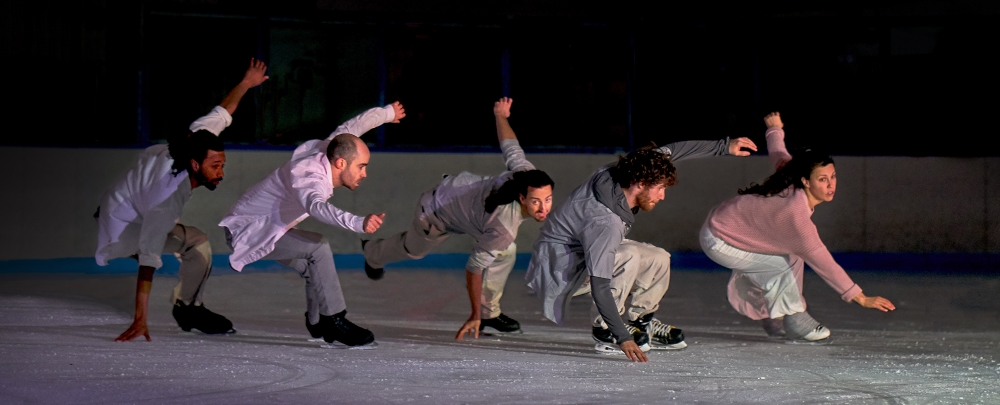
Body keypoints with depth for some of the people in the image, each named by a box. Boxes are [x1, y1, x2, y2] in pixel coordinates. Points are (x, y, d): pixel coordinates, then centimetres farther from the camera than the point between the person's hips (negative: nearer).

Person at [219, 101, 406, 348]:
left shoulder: (325, 150, -8)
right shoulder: (310, 177, -34)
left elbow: (352, 125, 11)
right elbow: (317, 207, -57)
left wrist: (387, 112, 29)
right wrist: (358, 223, -74)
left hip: (267, 230, 10)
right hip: (248, 231, -10)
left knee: (316, 268, 15)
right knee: (318, 247, -26)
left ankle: (318, 325, 36)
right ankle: (334, 322, -22)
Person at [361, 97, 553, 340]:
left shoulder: (526, 173, -32)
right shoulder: (503, 228, -46)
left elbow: (510, 147, -14)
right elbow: (474, 267, -35)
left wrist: (501, 115, 7)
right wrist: (474, 316, -26)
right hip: (437, 210, -5)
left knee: (505, 252, -14)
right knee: (412, 248, 27)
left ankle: (490, 314, 4)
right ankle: (373, 253, 61)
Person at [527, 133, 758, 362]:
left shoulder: (620, 174, -15)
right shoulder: (605, 222, -38)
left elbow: (671, 151, 1)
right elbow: (600, 288, -41)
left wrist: (725, 146, 5)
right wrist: (623, 338, -46)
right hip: (560, 264, -9)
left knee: (659, 260, 1)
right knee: (629, 256, -32)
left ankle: (641, 323, 19)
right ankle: (605, 333, -19)